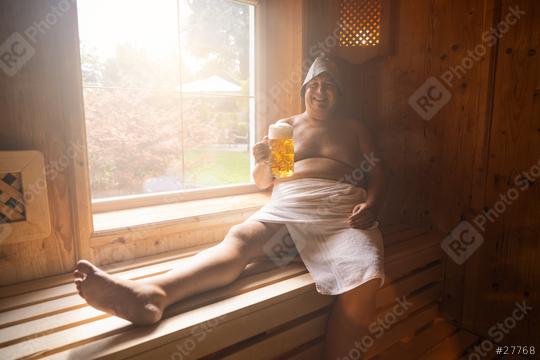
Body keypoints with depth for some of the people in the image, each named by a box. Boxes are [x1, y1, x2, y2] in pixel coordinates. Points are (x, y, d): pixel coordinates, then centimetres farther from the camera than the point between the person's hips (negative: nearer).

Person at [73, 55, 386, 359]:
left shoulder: (354, 128, 23)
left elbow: (377, 174, 15)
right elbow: (262, 183, 18)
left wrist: (371, 205, -7)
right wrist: (264, 163, -6)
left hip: (342, 210, 0)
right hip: (288, 206, 1)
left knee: (364, 277, -33)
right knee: (239, 238, -31)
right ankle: (151, 294, -50)